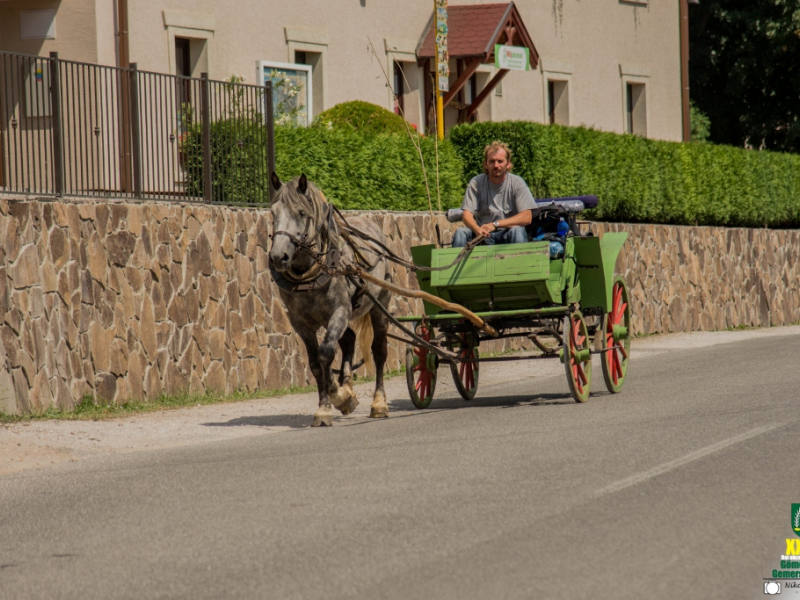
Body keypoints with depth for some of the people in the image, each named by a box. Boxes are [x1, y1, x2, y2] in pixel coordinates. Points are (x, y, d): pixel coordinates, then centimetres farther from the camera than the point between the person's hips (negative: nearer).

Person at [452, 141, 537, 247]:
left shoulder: (517, 183, -5)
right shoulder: (476, 183, -1)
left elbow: (527, 218, -13)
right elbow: (466, 215, -9)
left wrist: (495, 224, -24)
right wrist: (477, 229, -34)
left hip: (507, 234, -1)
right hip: (483, 235, 1)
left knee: (517, 231, -33)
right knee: (460, 233, -25)